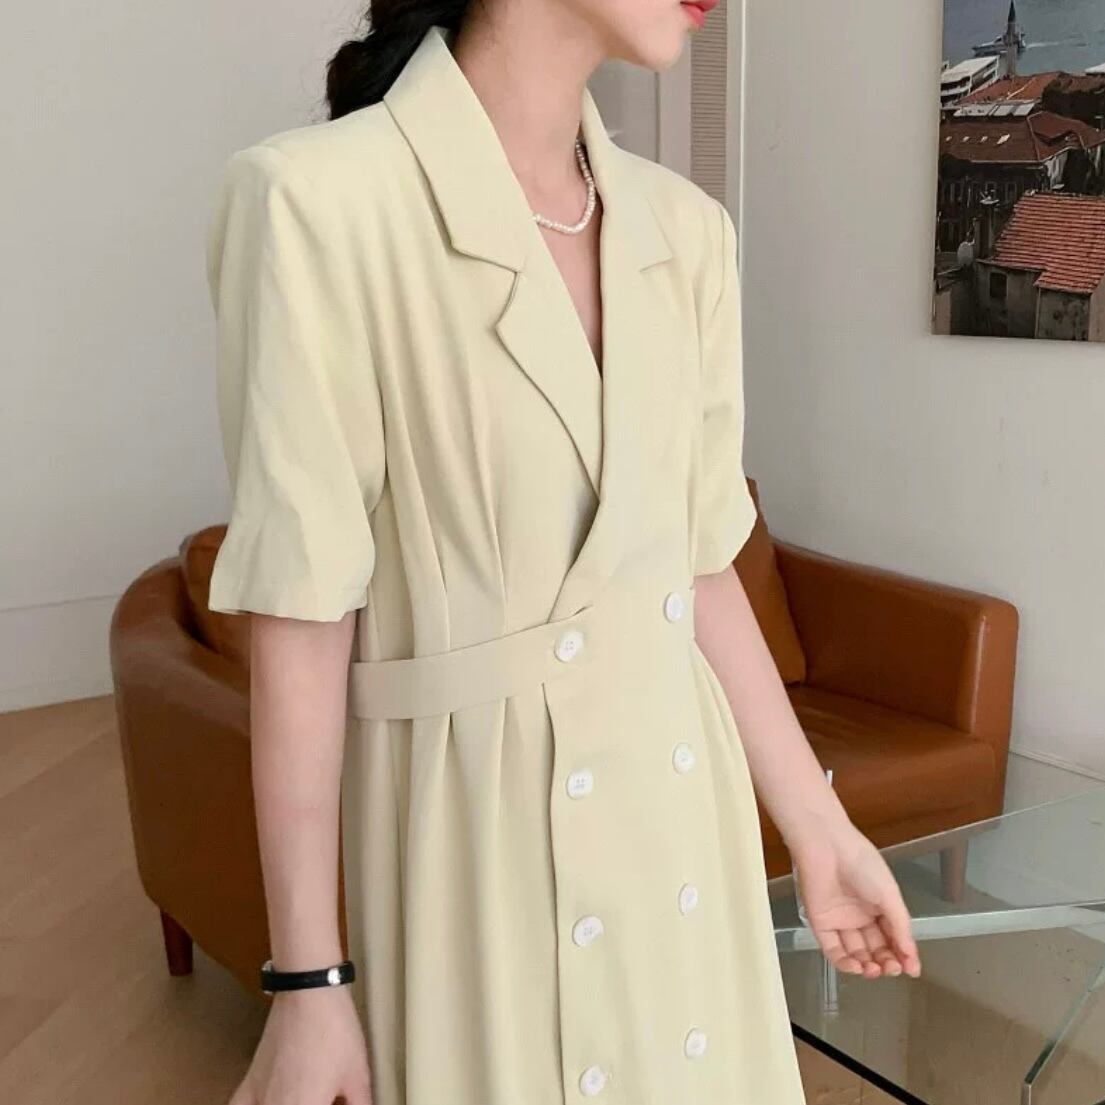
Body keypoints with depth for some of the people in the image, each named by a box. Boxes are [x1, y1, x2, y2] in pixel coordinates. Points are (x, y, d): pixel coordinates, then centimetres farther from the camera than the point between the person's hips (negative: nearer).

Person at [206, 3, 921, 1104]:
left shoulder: (685, 227, 2)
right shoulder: (317, 199, -15)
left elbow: (701, 565, 7)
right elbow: (298, 620, -14)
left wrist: (819, 827, 12)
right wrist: (307, 982, -10)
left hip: (681, 821, 6)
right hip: (477, 832, -5)